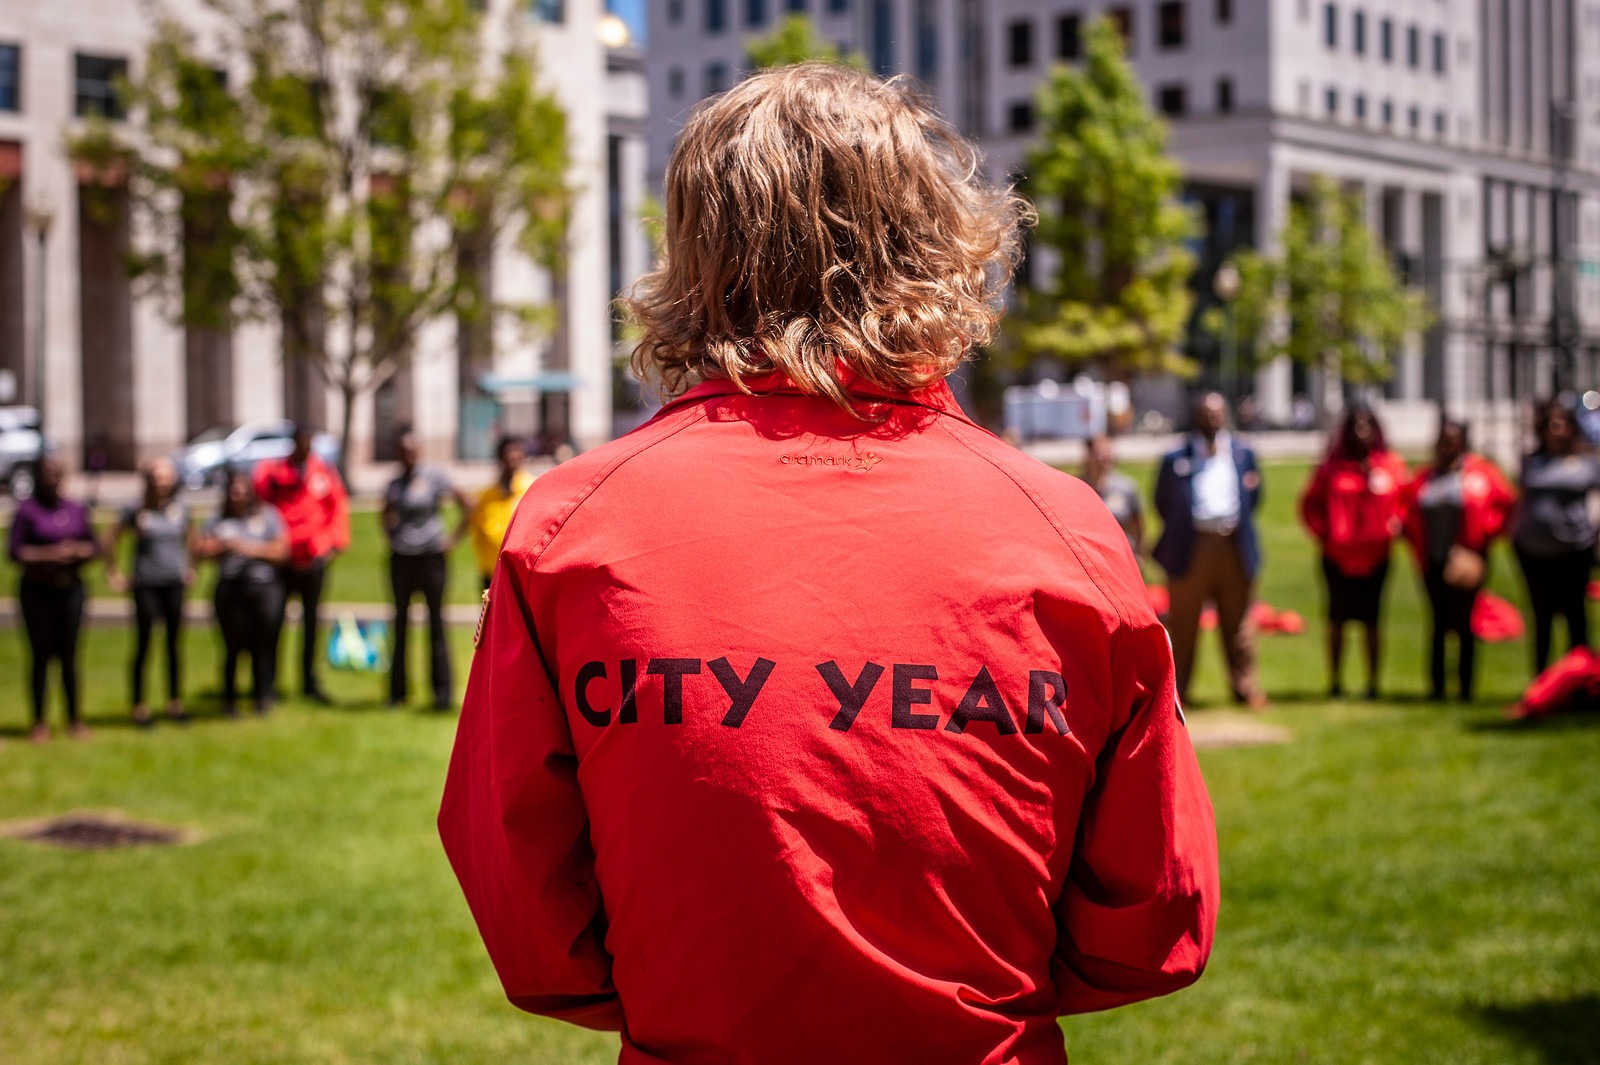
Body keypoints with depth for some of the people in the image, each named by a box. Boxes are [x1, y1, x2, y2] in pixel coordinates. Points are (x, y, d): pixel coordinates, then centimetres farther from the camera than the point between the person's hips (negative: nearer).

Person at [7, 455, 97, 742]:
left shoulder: (77, 509, 7)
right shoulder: (27, 510, -6)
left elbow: (93, 546, 11)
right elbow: (15, 551, -9)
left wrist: (78, 551, -11)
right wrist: (51, 553, -19)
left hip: (71, 587, 3)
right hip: (37, 589, -3)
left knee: (68, 654, 7)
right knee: (41, 655, 0)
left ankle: (74, 718, 13)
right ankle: (39, 721, 6)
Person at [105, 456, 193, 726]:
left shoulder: (180, 509, 3)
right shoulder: (137, 511, -6)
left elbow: (190, 537, 21)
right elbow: (112, 537, 4)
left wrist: (189, 567, 16)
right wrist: (114, 572, 3)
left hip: (175, 583, 3)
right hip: (146, 584, -3)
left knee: (175, 643, 9)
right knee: (143, 643, -1)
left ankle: (175, 702, 19)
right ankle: (140, 706, 5)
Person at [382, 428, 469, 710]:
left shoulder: (434, 478, -3)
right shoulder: (395, 484, 10)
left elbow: (466, 506, -1)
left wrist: (455, 537, -5)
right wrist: (390, 536, 9)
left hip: (431, 557, -4)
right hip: (401, 558, 4)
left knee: (436, 623, -4)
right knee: (401, 623, 7)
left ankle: (442, 691, -2)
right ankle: (397, 690, 12)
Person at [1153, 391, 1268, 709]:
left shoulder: (1243, 454, 10)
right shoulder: (1177, 458, 2)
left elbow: (1253, 497, 17)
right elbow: (1162, 501, 8)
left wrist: (1238, 526, 8)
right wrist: (1179, 533, 4)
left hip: (1234, 549, 2)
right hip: (1192, 550, -2)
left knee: (1239, 623, 7)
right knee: (1183, 626, 3)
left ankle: (1246, 688, 15)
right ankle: (1175, 691, 9)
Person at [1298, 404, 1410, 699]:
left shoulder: (1391, 465, 2)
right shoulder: (1332, 467, 1)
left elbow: (1405, 498, 12)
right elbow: (1310, 505, 10)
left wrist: (1395, 525, -3)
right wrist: (1323, 532, 0)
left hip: (1375, 556, 0)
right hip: (1338, 556, 0)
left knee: (1371, 620, 3)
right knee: (1338, 619, 5)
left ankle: (1372, 682, 10)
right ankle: (1335, 682, 13)